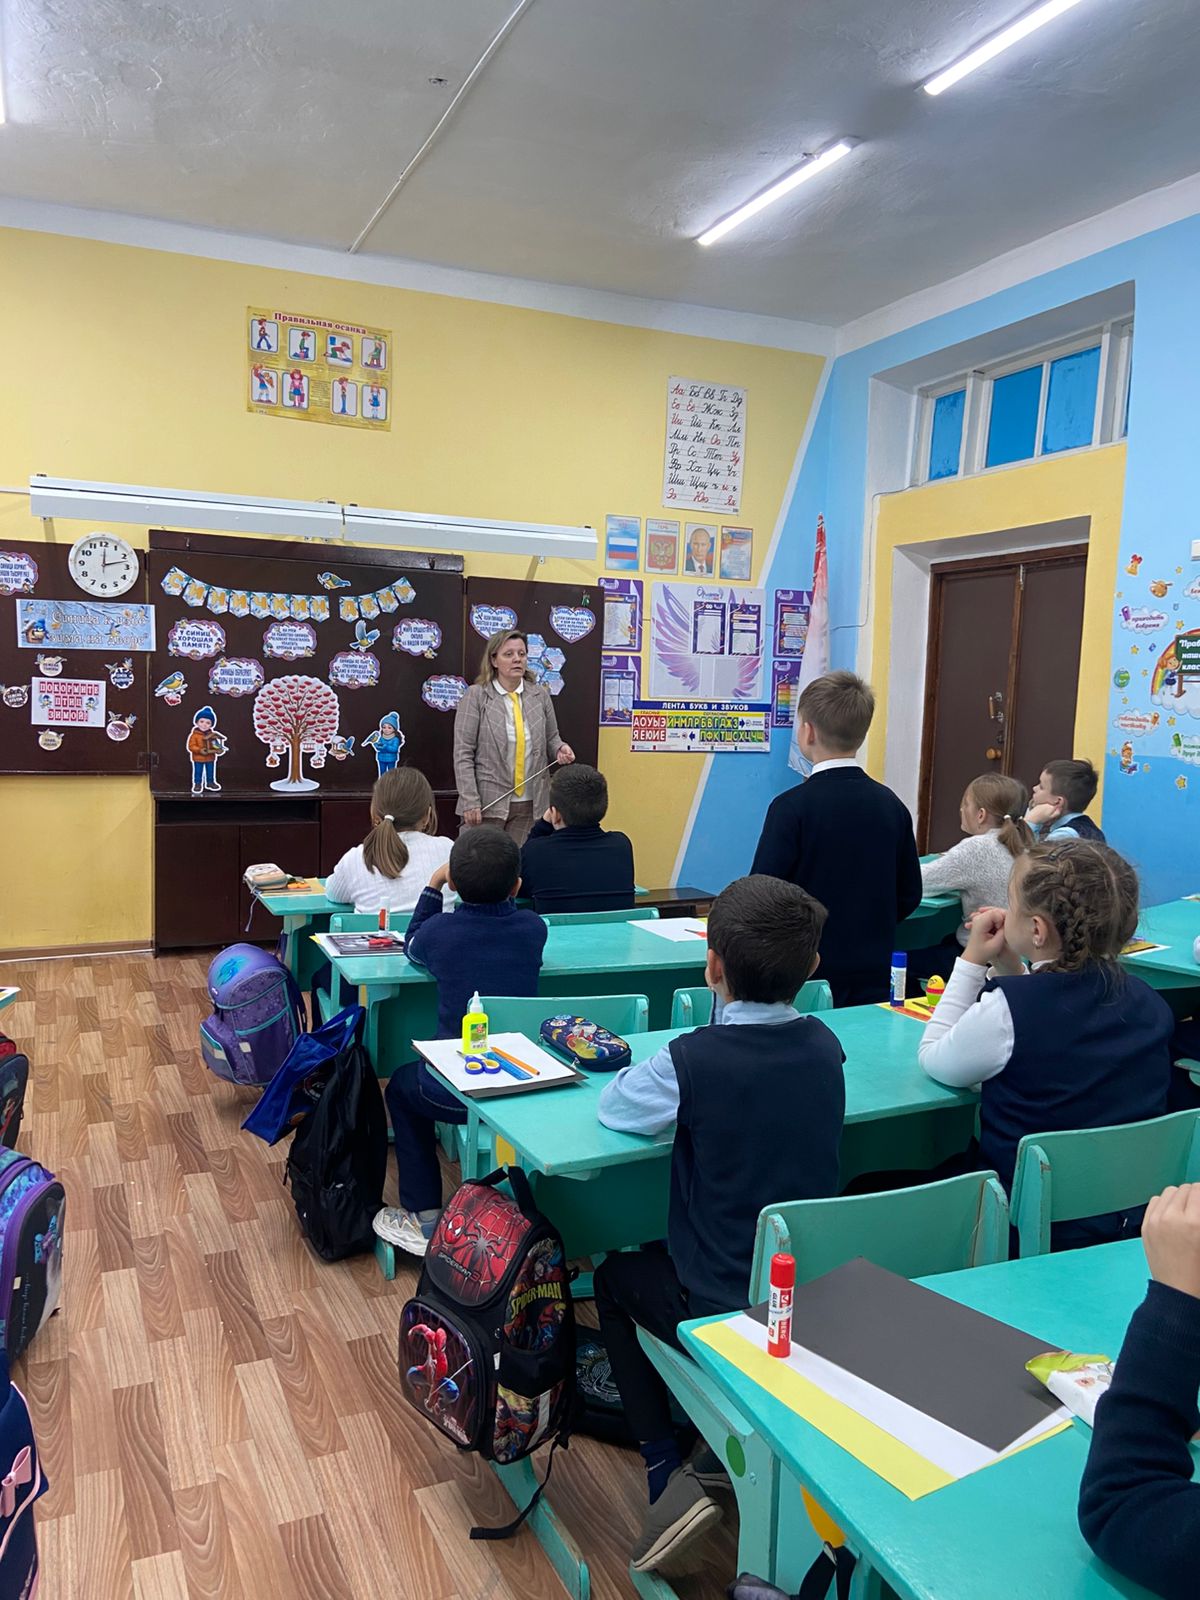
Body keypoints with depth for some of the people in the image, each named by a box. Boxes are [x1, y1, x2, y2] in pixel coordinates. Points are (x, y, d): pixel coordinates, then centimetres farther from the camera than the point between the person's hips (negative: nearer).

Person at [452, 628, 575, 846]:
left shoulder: (540, 695, 8)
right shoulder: (476, 696, -3)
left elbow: (551, 740, 19)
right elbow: (463, 753, -6)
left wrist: (561, 749, -6)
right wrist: (470, 802, -13)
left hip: (530, 804, 3)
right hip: (488, 803, -3)